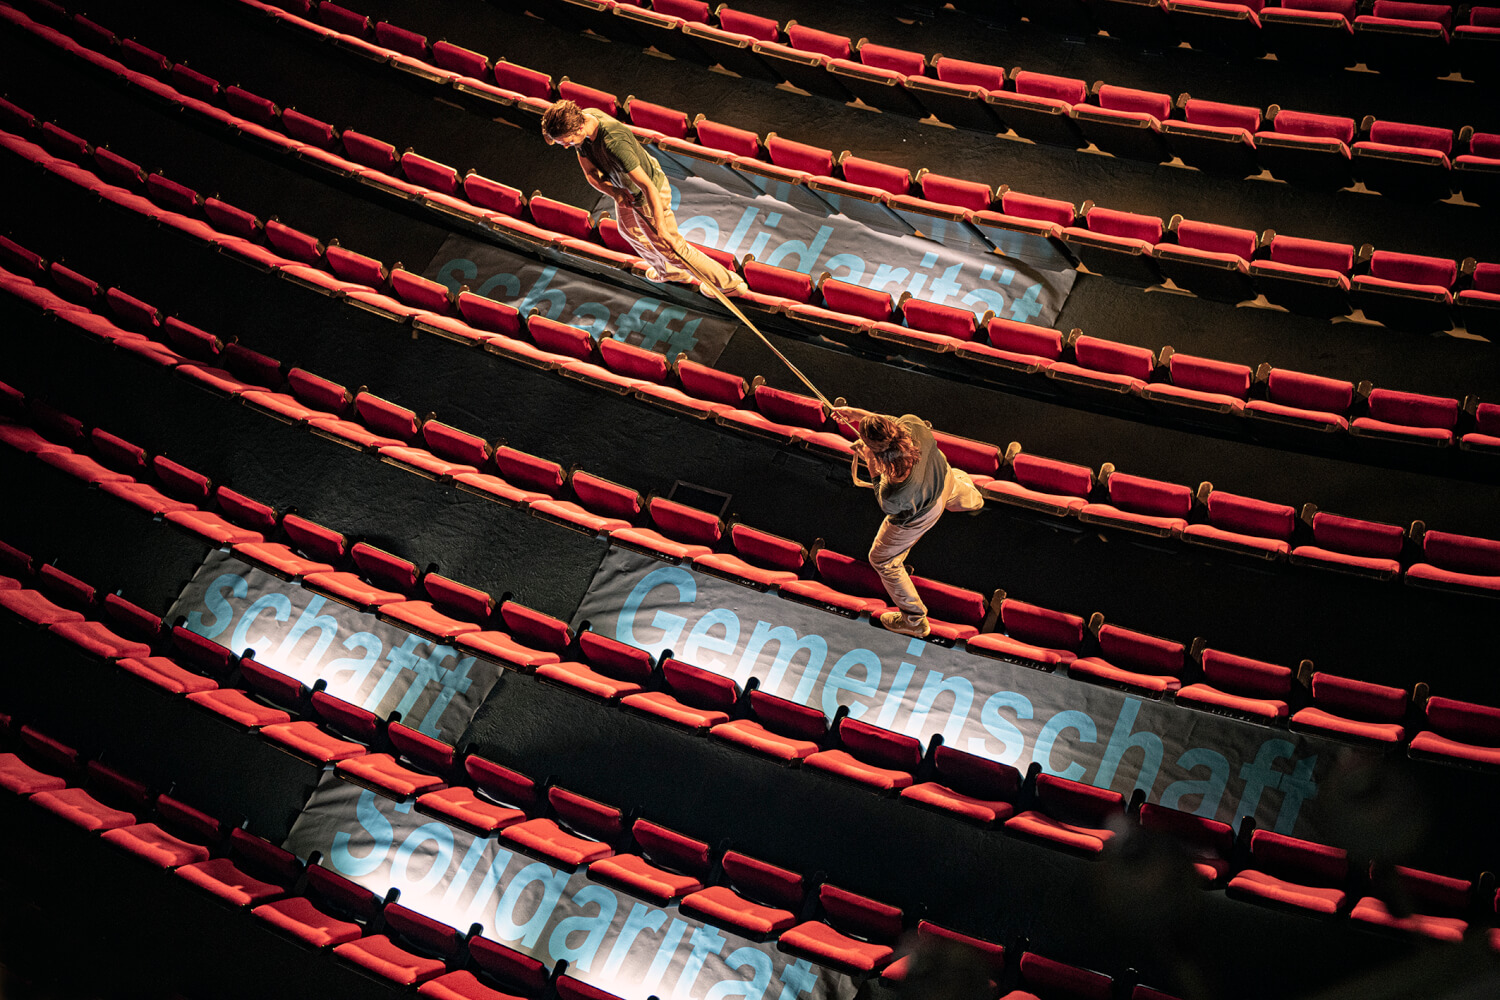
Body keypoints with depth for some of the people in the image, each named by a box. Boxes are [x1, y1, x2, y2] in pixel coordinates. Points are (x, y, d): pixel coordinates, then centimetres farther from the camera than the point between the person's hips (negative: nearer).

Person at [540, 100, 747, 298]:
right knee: (630, 230, 33)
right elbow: (590, 173, -11)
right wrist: (615, 193, -29)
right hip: (625, 190, 9)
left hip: (649, 194, -9)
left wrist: (661, 228, -39)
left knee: (670, 248, 8)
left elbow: (647, 186, -40)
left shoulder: (613, 142, -44)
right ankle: (670, 271, 58)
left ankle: (728, 282, 27)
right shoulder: (581, 119, -19)